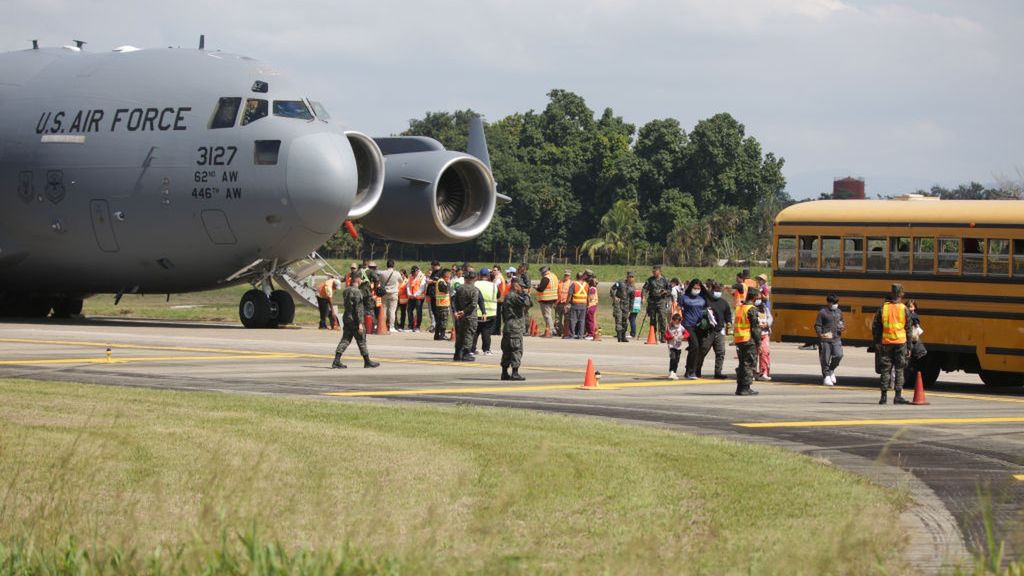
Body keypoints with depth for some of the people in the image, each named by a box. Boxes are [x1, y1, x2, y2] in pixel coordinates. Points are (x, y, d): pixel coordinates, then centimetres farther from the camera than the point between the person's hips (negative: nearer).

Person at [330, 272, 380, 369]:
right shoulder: (357, 292, -16)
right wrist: (360, 323, -19)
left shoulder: (346, 291, 10)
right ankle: (367, 362, 13)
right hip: (355, 320, -8)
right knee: (362, 341, 4)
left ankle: (336, 361, -3)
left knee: (345, 340, 6)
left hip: (346, 318, 8)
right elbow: (358, 309, -19)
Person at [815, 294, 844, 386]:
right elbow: (817, 325, -3)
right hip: (825, 339, -4)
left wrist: (842, 327, 5)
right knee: (825, 358, -2)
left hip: (836, 339, 4)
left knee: (838, 355, -11)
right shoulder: (822, 312, -3)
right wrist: (820, 334, -19)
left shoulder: (839, 312, 14)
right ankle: (826, 376, 10)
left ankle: (831, 370, 15)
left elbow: (841, 322, 28)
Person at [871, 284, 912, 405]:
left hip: (886, 342, 1)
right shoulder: (903, 309, -2)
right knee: (899, 370, 4)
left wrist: (876, 342, 9)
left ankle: (884, 396, 5)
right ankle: (898, 396, -2)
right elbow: (908, 328, 1)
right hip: (900, 342, -1)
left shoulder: (883, 308, 1)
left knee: (885, 369, 6)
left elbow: (875, 326, 2)